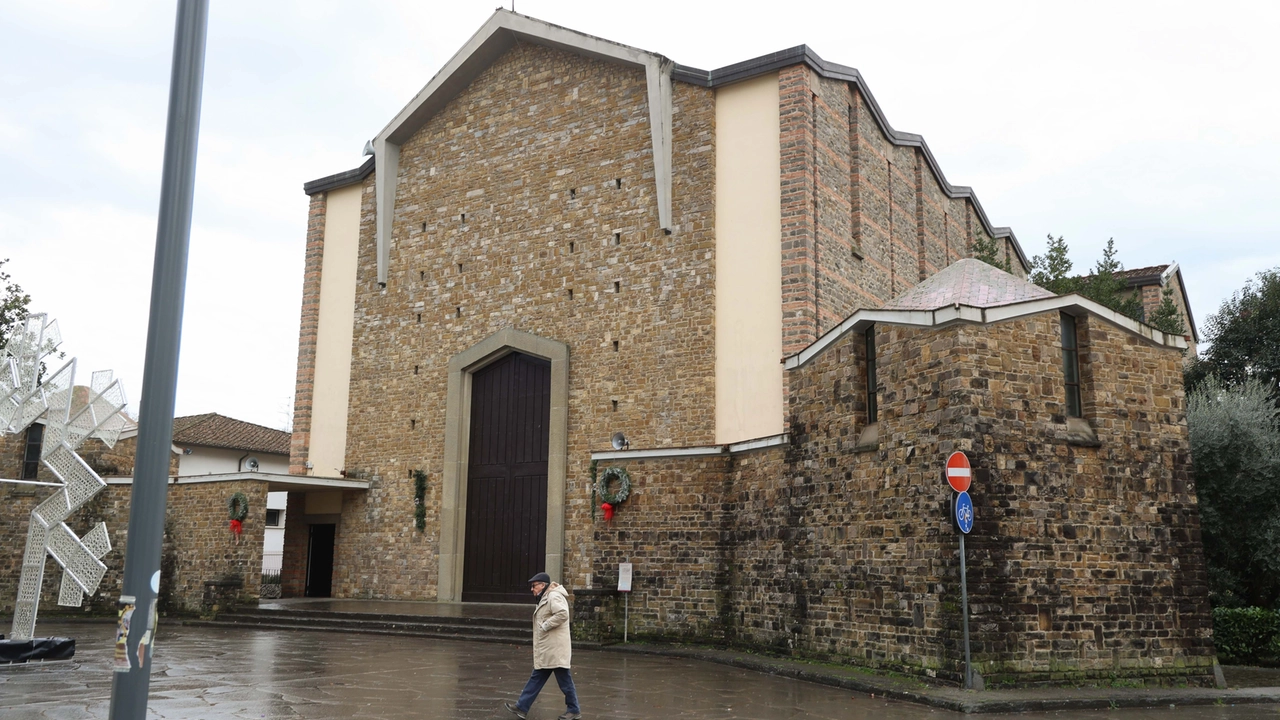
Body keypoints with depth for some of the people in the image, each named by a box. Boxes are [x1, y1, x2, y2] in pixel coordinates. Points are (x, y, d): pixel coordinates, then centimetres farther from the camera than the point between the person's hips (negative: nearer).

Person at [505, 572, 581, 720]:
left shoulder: (554, 596, -15)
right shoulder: (545, 598, 18)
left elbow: (563, 614, -29)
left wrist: (545, 626, -21)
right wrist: (543, 626, 8)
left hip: (554, 648, -11)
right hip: (546, 649, 11)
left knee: (564, 680, -1)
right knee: (536, 678, 12)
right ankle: (522, 707, 16)